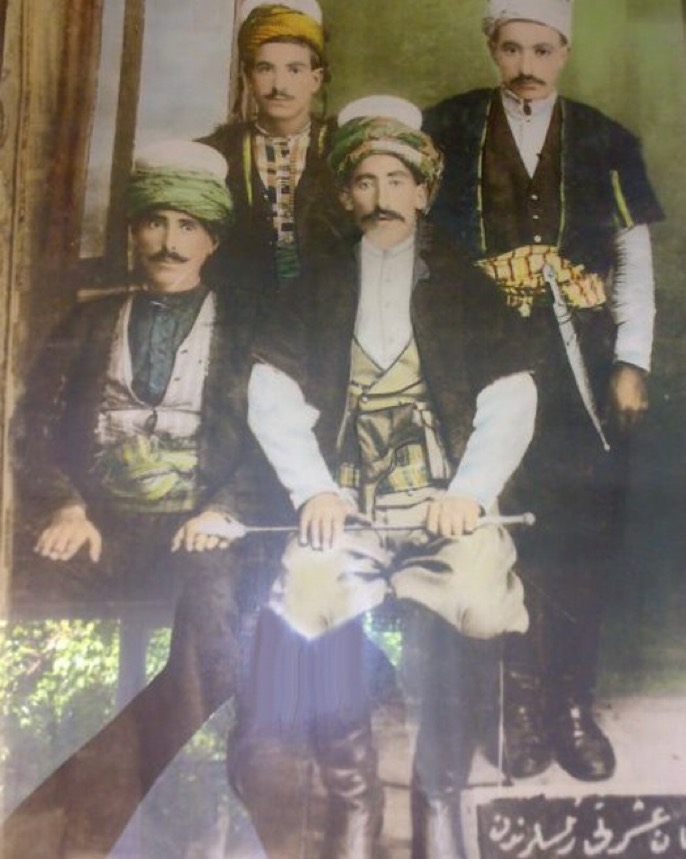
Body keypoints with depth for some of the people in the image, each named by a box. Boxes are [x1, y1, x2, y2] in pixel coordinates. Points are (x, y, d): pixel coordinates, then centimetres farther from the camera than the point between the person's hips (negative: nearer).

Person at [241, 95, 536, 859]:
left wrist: (469, 492, -10)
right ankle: (352, 797, -9)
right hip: (345, 502, 1)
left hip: (444, 501, 0)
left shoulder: (462, 287, 15)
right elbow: (271, 395, 6)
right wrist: (313, 489, -8)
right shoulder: (318, 287, 16)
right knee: (312, 597, -29)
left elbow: (511, 402, 5)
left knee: (455, 608, -30)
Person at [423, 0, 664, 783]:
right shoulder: (446, 132, 7)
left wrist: (631, 362, 2)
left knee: (582, 538, 2)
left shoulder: (604, 144, 11)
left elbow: (636, 261, 11)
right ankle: (521, 700, 14)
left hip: (579, 372, 2)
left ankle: (572, 704, 16)